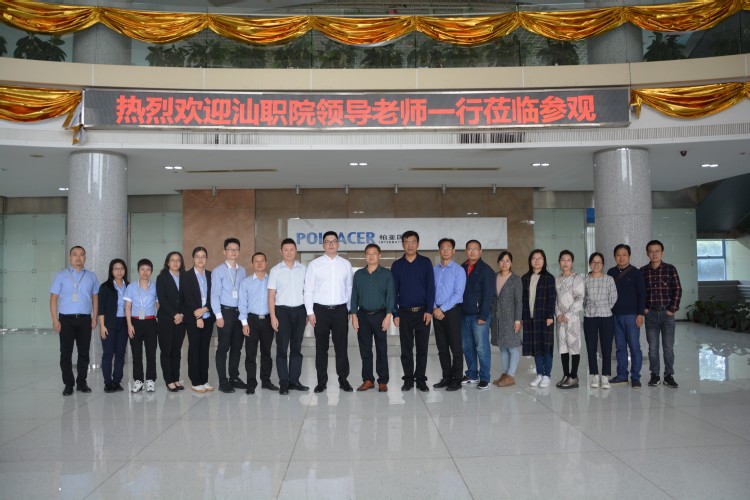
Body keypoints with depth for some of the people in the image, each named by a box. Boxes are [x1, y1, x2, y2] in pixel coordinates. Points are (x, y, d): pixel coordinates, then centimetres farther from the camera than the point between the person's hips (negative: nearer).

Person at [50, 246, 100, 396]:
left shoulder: (91, 277, 9)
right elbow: (53, 299, 2)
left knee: (84, 352, 5)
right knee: (66, 353, 2)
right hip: (66, 319, -1)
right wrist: (55, 320, -6)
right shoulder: (61, 276, 5)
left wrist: (95, 318, 1)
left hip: (85, 319, 1)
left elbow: (95, 298, 10)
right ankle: (68, 384, 11)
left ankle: (81, 382, 15)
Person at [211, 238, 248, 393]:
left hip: (240, 312, 4)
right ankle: (223, 381, 8)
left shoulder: (242, 271, 10)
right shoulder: (218, 271, -2)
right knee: (223, 347, 1)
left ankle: (234, 378, 22)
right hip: (226, 311, -4)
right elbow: (215, 295, -6)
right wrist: (219, 316, -11)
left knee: (237, 346, 11)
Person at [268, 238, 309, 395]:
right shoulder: (275, 270, 1)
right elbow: (271, 295, -1)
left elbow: (307, 291, 8)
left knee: (296, 348, 8)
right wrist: (273, 317, -7)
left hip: (299, 311, 2)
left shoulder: (303, 269, 6)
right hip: (282, 311, -2)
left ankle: (294, 380, 16)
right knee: (282, 348, 0)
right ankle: (283, 382, 7)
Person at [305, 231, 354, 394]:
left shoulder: (346, 264, 6)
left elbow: (349, 288, 8)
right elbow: (308, 290, 1)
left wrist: (349, 309, 6)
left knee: (341, 346, 5)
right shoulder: (314, 264, 1)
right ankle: (321, 381, 16)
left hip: (340, 310, 1)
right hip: (320, 310, -1)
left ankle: (343, 379, 15)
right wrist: (310, 312, -4)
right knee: (321, 347, 6)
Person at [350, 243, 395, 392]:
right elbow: (354, 295, 9)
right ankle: (368, 380, 16)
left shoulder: (386, 274, 1)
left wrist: (388, 316, -10)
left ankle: (383, 381, 11)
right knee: (365, 350, 6)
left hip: (380, 315, -2)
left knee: (381, 350, 2)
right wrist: (354, 315, 2)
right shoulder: (359, 274, 9)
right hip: (363, 316, 3)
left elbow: (390, 296, -3)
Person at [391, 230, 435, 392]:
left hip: (423, 311, -1)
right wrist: (395, 314, 0)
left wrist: (429, 310, -9)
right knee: (406, 348, 6)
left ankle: (421, 379, 14)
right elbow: (393, 291, 5)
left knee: (422, 347, 5)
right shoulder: (397, 265, 4)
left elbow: (431, 287, -1)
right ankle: (408, 379, 15)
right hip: (404, 312, 1)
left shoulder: (425, 263, 2)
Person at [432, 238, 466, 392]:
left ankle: (457, 380, 8)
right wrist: (434, 308, -7)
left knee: (456, 347, 0)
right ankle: (446, 377, 21)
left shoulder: (459, 270, -4)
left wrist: (442, 309, -15)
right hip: (436, 312, 5)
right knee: (442, 347, 11)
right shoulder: (433, 270, 9)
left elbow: (458, 294, -12)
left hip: (452, 311, -4)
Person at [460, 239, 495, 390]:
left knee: (482, 348, -3)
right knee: (467, 347, 11)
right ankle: (472, 374, 23)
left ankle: (484, 378, 6)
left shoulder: (486, 270, -6)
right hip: (464, 314, 6)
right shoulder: (462, 269, 11)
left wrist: (483, 315, -16)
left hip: (479, 315, -5)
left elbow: (488, 295, -11)